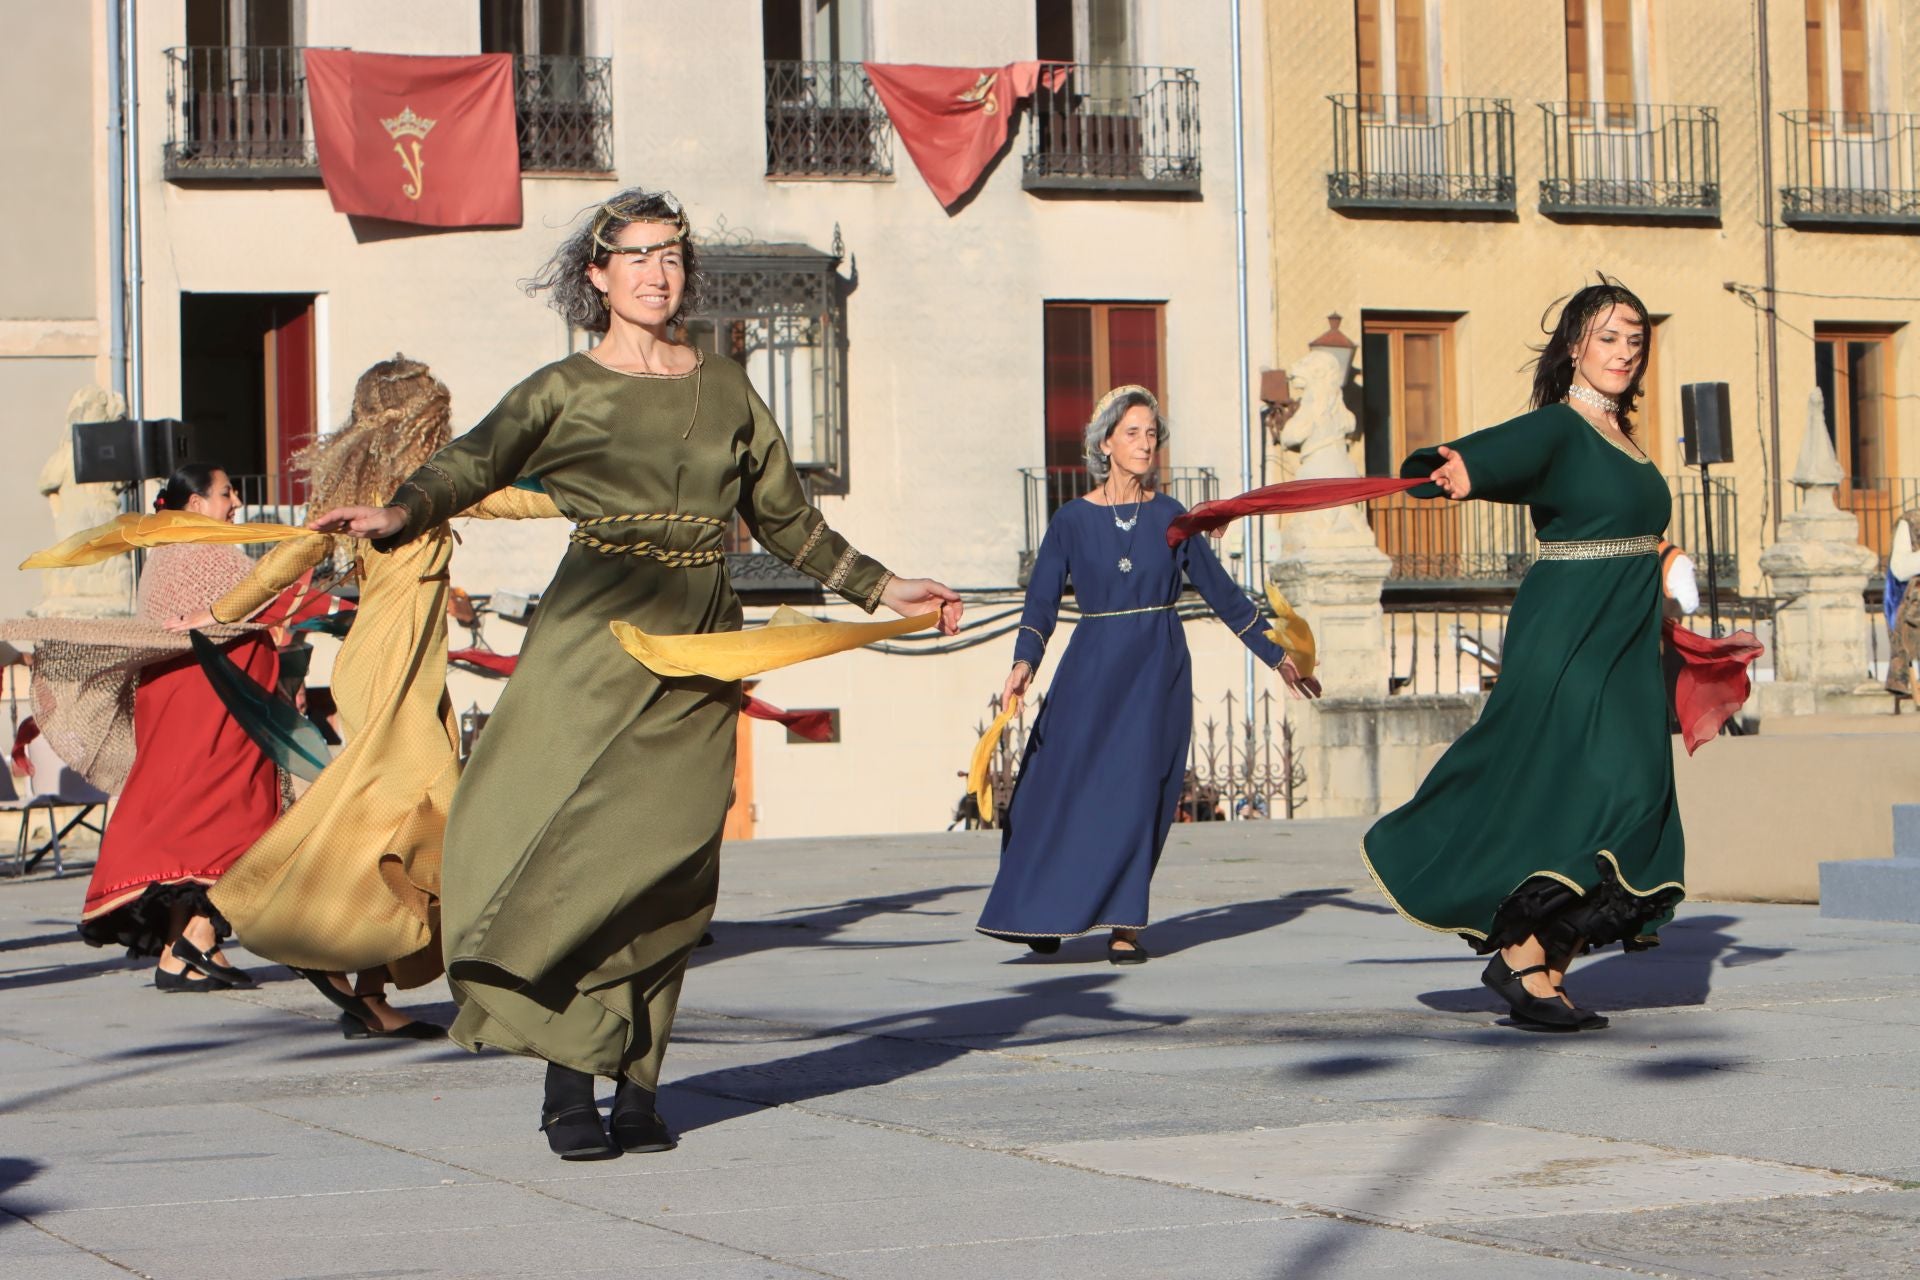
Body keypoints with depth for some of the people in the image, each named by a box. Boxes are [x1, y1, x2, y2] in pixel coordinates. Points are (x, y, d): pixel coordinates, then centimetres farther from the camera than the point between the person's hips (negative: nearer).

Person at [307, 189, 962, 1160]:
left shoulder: (726, 389, 16)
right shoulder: (565, 390, 6)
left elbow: (787, 520, 24)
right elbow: (474, 462, -11)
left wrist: (883, 589, 25)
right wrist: (399, 515, -30)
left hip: (700, 645, 3)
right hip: (594, 636, -3)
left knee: (663, 863, -2)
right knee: (567, 851, -11)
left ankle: (637, 1085, 3)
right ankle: (568, 1084, -7)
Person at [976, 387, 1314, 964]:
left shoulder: (1170, 517, 4)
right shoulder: (1072, 521, 1)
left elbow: (1221, 591, 11)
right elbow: (1042, 601, -4)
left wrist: (1274, 653, 13)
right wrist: (1024, 662, -21)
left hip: (1158, 672, 0)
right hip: (1091, 669, 0)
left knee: (1137, 789, -8)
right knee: (1061, 786, -7)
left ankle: (1125, 926, -1)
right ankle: (1043, 915, 8)